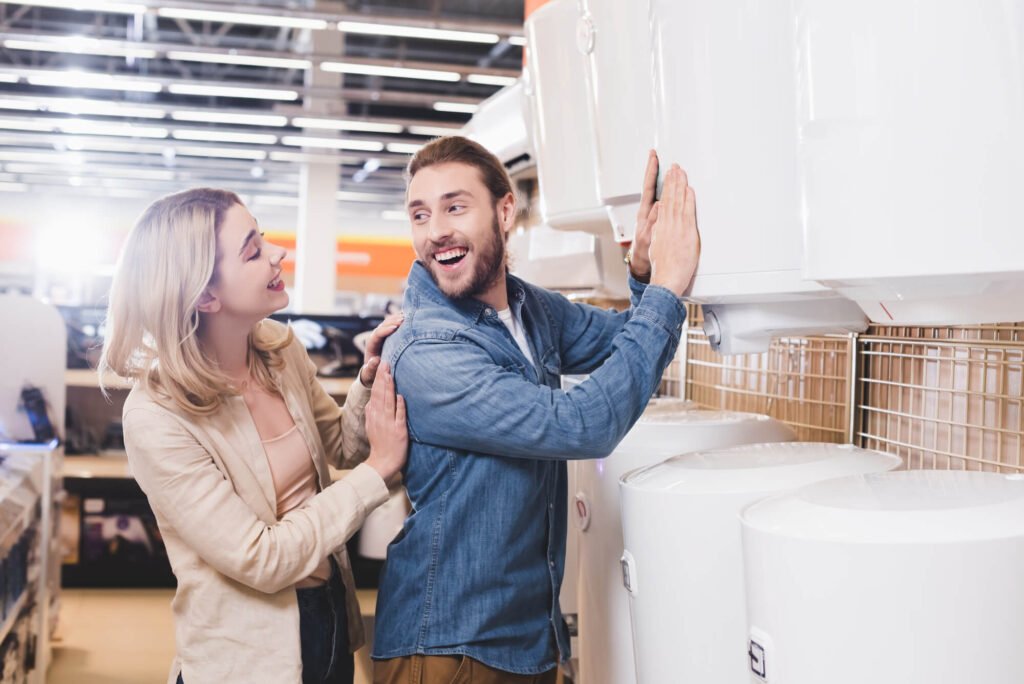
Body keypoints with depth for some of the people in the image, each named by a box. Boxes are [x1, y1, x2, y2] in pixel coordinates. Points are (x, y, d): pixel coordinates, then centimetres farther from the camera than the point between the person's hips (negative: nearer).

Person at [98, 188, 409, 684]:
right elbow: (262, 560, -23)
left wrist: (368, 381, -9)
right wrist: (378, 470, -20)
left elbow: (341, 448, 10)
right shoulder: (155, 418, -24)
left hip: (332, 615, 6)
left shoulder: (280, 349, -5)